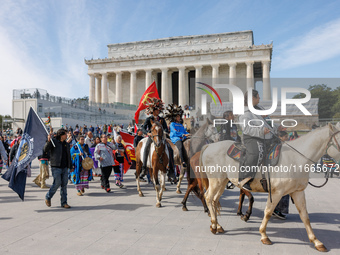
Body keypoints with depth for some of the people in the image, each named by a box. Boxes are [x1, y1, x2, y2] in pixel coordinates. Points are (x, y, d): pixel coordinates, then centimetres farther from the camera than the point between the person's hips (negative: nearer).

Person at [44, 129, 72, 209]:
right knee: (57, 183, -7)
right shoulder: (53, 141, -2)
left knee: (64, 185, 5)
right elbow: (46, 149, -14)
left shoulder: (66, 144, 16)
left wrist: (71, 166, 16)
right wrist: (48, 141, -28)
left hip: (65, 168, 6)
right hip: (56, 167, -6)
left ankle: (64, 203, 13)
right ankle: (48, 197, 18)